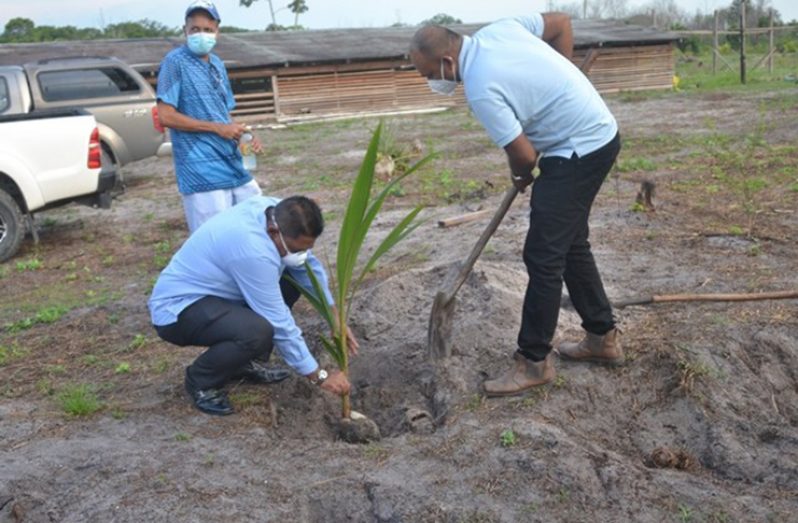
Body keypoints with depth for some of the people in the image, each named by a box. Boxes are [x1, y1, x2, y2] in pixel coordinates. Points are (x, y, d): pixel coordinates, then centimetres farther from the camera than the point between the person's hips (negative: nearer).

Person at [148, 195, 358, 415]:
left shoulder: (278, 213, -9)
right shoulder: (252, 250, -33)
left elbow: (309, 266, 6)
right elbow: (279, 323, -27)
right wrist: (320, 376, -19)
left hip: (212, 292, 9)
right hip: (177, 308, -9)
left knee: (290, 279, 3)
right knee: (258, 331, -34)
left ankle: (246, 362, 13)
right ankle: (200, 381, -4)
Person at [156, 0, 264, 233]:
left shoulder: (217, 65, 15)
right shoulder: (175, 61, -7)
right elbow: (165, 116, -14)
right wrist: (217, 128, -15)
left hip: (234, 164, 8)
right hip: (202, 172, -7)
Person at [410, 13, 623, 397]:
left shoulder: (481, 90, -23)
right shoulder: (498, 29, 1)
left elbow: (524, 154, -18)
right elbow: (562, 23, 13)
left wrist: (520, 177, 6)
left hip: (580, 151, -10)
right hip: (598, 134, 10)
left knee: (543, 256, -5)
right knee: (571, 245, 18)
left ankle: (534, 362, 6)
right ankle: (603, 337, 29)